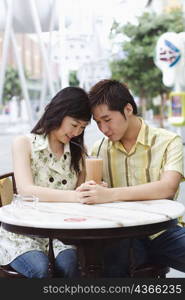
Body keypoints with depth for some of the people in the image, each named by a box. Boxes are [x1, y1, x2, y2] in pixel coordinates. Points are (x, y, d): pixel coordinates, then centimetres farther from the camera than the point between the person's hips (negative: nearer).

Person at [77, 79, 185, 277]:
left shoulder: (167, 141, 0)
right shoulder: (99, 149, 12)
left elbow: (167, 188, -17)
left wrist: (110, 194, -27)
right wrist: (87, 190, -19)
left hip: (162, 230, 0)